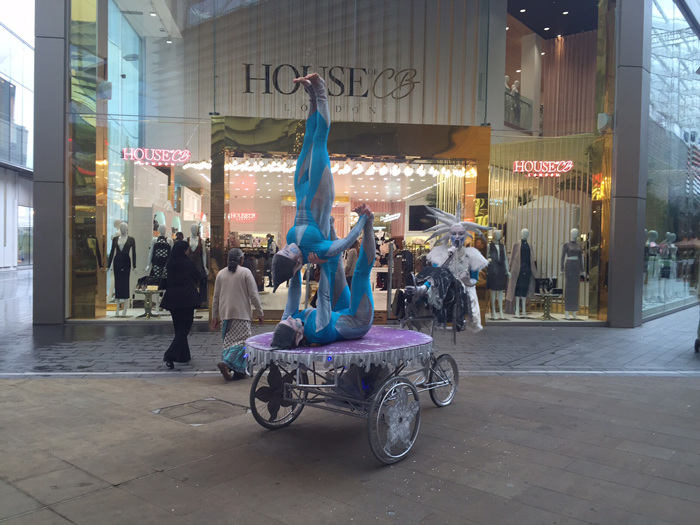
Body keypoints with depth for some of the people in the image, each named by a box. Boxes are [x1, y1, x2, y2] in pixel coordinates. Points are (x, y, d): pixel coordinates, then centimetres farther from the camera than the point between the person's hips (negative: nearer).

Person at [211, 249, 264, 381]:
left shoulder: (221, 274, 11)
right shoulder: (245, 272, -2)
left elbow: (216, 297, 13)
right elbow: (253, 295, -5)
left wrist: (214, 317, 18)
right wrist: (260, 313, 2)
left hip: (225, 314, 5)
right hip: (241, 314, -5)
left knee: (228, 341, 11)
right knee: (241, 341, -8)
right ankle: (226, 363, -27)